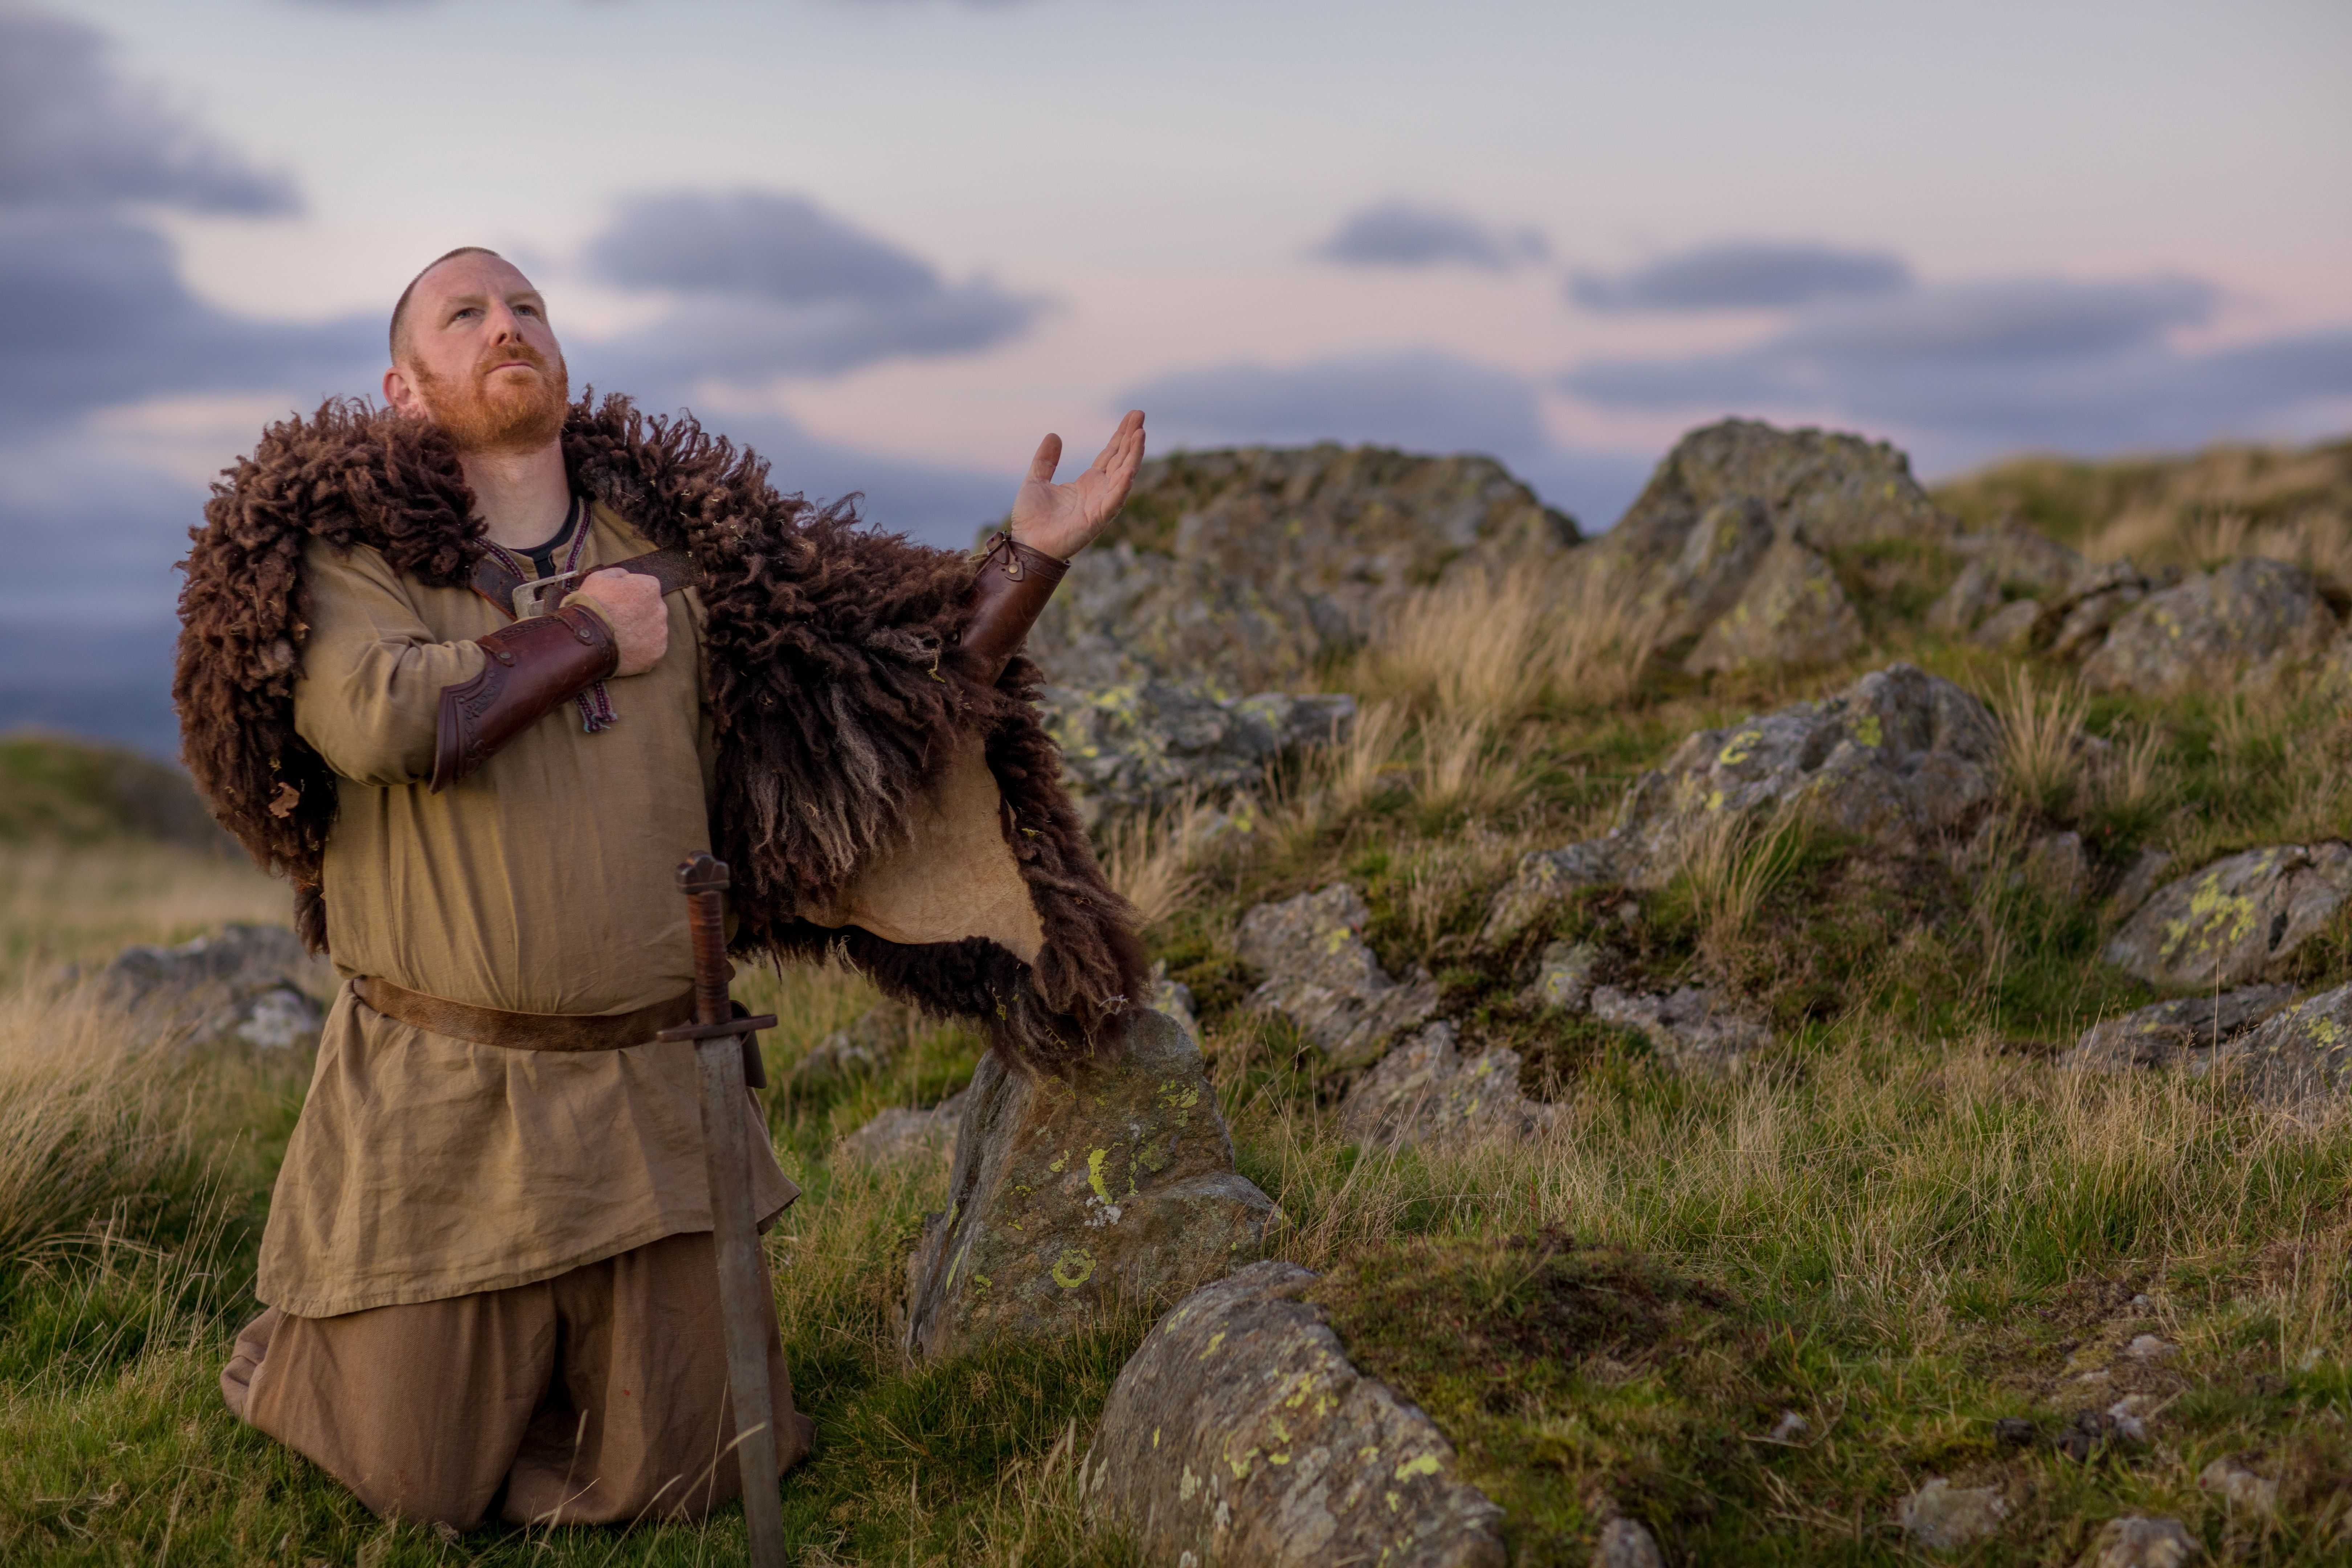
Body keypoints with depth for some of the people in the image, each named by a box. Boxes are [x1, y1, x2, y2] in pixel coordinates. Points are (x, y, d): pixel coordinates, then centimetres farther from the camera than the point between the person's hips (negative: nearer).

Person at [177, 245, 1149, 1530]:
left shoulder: (682, 544, 6)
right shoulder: (345, 541, -4)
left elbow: (890, 687, 6)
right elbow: (377, 719, -25)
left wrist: (1030, 554, -4)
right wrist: (592, 636, -12)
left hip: (654, 1097, 3)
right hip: (438, 1095, -3)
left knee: (674, 1480, 8)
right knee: (424, 1485, 7)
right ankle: (306, 1345, 39)